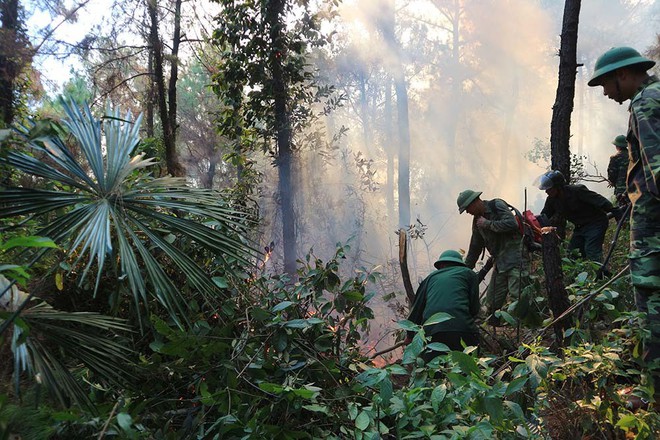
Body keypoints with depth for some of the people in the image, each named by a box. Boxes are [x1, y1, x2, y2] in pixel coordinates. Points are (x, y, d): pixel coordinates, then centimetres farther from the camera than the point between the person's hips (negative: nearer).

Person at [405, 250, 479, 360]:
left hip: (431, 332, 2)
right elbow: (474, 308, 12)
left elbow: (417, 308, 26)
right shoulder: (468, 273, 19)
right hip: (461, 329, -2)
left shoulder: (431, 277, 25)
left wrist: (410, 335, 36)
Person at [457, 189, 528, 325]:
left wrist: (488, 224, -11)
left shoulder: (497, 205, -5)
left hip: (515, 259, -8)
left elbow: (512, 223, -22)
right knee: (491, 304, 4)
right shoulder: (477, 220, 17)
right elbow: (475, 248, 25)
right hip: (499, 265, 8)